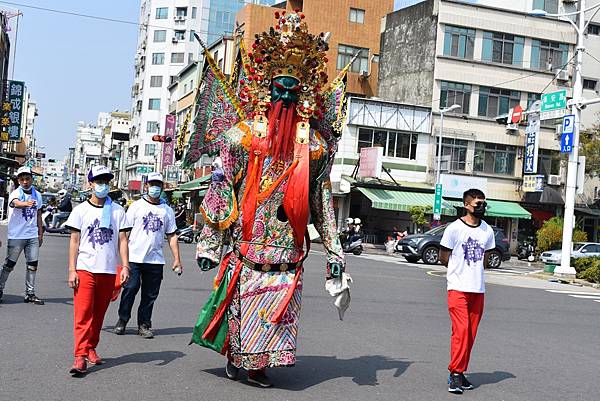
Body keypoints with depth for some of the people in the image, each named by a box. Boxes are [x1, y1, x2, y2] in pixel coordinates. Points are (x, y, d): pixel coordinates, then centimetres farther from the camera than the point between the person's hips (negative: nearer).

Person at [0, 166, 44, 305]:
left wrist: (40, 233, 15)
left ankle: (30, 293, 11)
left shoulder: (37, 195, 8)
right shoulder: (15, 193, -9)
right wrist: (26, 203, -56)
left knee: (33, 264, 4)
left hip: (33, 236, 5)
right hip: (16, 235, -5)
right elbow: (16, 203, -34)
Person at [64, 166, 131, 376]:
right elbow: (74, 241, 2)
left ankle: (91, 348, 24)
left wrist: (125, 266, -5)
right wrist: (72, 270, -5)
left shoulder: (117, 211, 8)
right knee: (83, 313, -9)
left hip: (109, 271, 2)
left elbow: (122, 240, 6)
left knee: (99, 313, 10)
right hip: (85, 269, -2)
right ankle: (80, 356, -11)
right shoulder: (81, 210, 4)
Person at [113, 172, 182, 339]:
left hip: (156, 260, 2)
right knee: (130, 288, -7)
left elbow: (172, 236, 14)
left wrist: (177, 259, 7)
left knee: (150, 294, 5)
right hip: (134, 258, -2)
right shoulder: (136, 206, 6)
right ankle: (122, 321, 11)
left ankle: (144, 325, 16)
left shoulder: (167, 210, 12)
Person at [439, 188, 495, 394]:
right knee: (461, 330, -13)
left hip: (478, 289, 5)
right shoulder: (454, 228, -7)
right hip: (458, 288, -5)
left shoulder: (487, 231, 8)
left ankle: (460, 372, 16)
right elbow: (443, 257, 2)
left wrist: (473, 272, 13)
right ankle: (455, 373, -7)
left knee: (471, 333, 7)